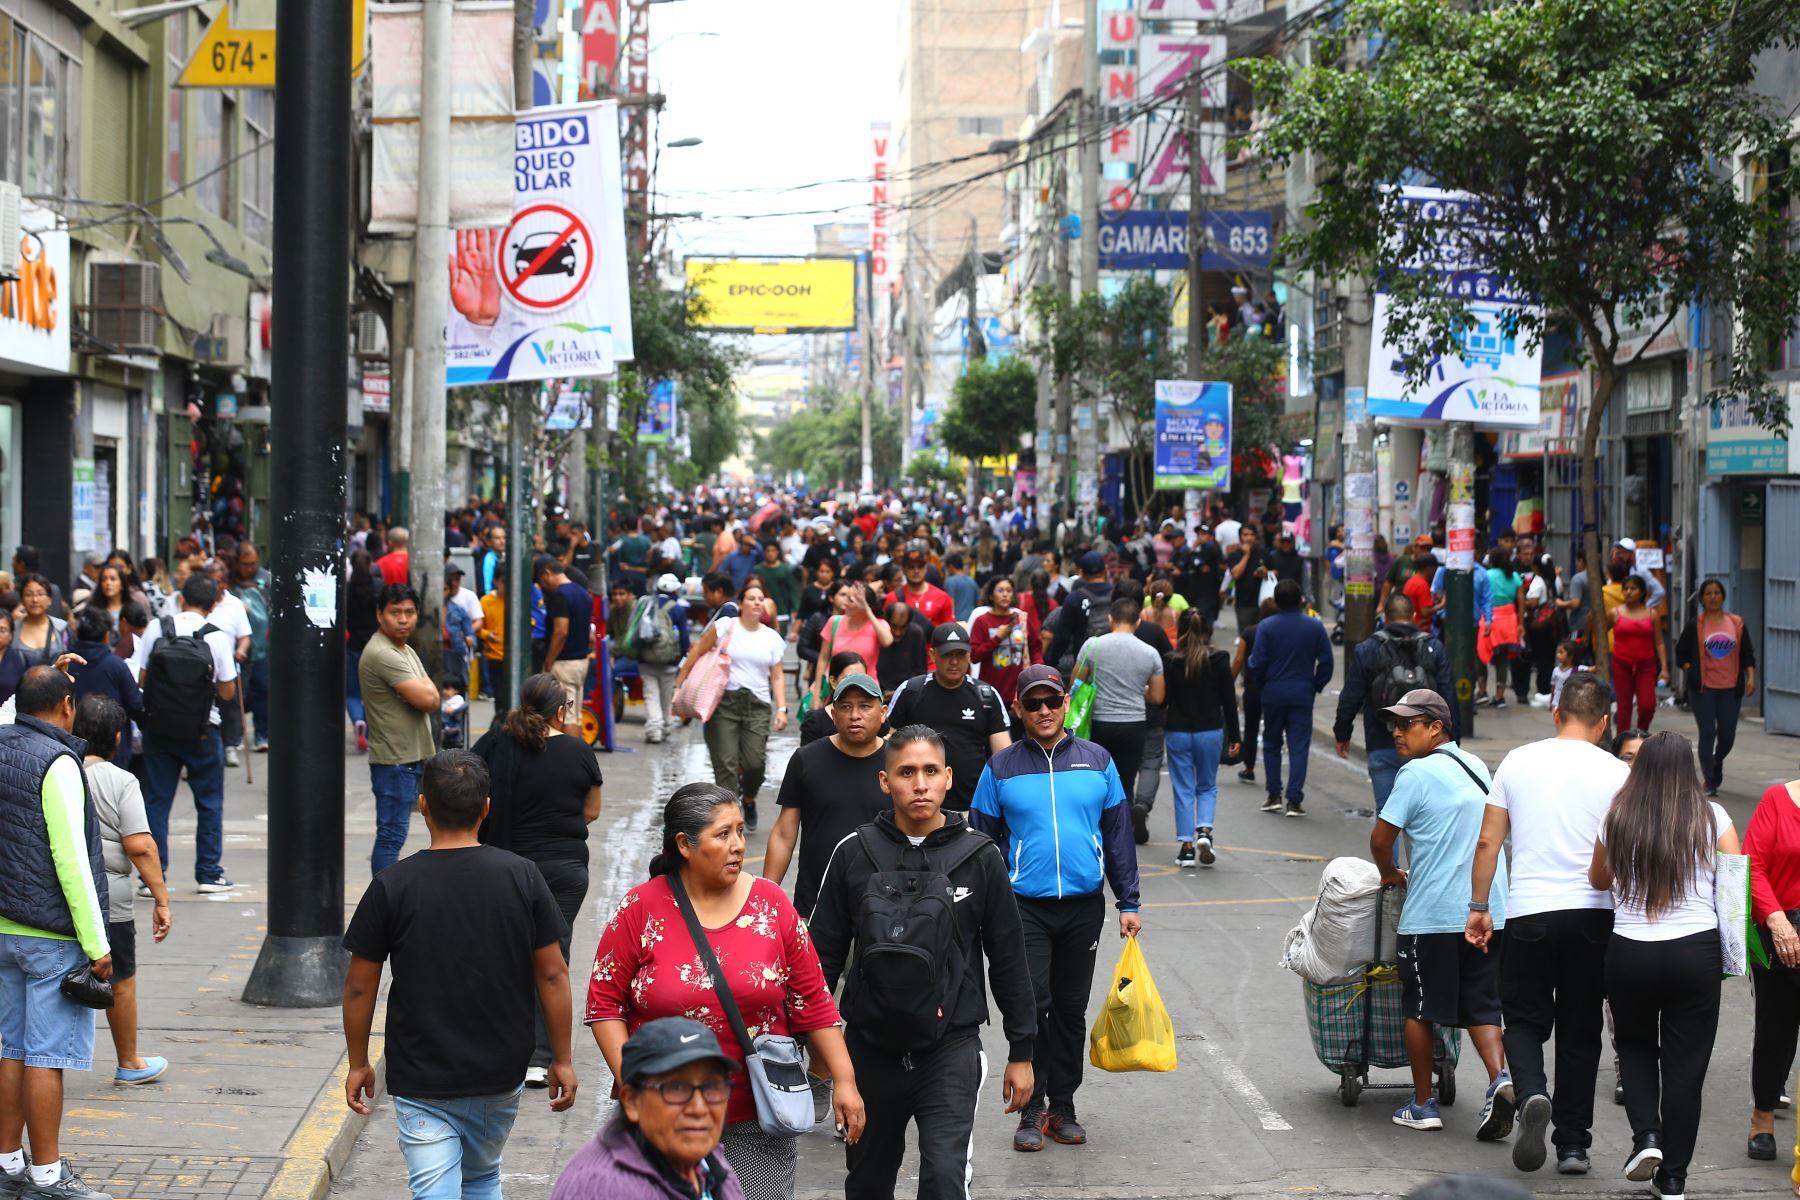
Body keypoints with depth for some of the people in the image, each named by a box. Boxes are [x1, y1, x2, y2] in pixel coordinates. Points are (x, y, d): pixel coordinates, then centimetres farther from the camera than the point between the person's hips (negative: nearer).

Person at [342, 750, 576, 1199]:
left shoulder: (391, 885, -10)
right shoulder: (521, 876, -5)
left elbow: (360, 987, -4)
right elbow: (552, 975, -3)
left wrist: (358, 1063, 9)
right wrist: (562, 1060, 7)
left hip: (421, 1081, -3)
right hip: (501, 1076, 3)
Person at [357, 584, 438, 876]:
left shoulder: (407, 652, 16)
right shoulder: (382, 654, -18)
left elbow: (431, 698, 17)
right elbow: (427, 699, -21)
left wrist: (424, 689, -5)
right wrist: (428, 686, 0)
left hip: (413, 757, 10)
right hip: (394, 759, -10)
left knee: (392, 836, 14)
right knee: (391, 836, -9)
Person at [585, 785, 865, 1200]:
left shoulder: (771, 904, 1)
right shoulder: (640, 910, -4)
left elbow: (812, 1002, 4)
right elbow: (605, 1002, -2)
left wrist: (844, 1080, 0)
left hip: (757, 1120, 1)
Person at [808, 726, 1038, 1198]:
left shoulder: (979, 857, -3)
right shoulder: (855, 853, -2)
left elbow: (1008, 960, 4)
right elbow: (824, 954, 5)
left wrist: (1021, 1052, 6)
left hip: (952, 1048, -2)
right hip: (871, 1048, 2)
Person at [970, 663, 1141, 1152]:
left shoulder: (1097, 761, 5)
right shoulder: (1001, 768, 1)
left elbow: (1119, 834, 9)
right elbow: (982, 841, 6)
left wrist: (1128, 903, 6)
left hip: (1084, 905, 2)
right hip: (1025, 907, -2)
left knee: (1071, 1010, 8)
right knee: (1032, 1005, -10)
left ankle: (1062, 1108, 18)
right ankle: (1031, 1112, 0)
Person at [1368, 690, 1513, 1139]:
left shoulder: (1416, 773, -10)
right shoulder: (1476, 766, 14)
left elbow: (1381, 837, -12)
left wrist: (1389, 873, 9)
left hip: (1432, 915, -7)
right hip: (1489, 910, 7)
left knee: (1421, 1009, 7)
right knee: (1481, 1007, 10)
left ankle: (1422, 1104, 15)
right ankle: (1499, 1077, -12)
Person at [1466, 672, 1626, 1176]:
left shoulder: (1517, 762, 3)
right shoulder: (1616, 774, -2)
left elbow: (1488, 842, 4)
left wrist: (1478, 907, 13)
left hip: (1528, 913, 0)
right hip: (1593, 913, 0)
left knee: (1524, 1019, 12)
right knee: (1580, 1030, 11)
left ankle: (1532, 1095, -17)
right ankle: (1573, 1144, 12)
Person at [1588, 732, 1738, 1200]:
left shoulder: (1618, 820, 1)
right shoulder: (1713, 818, -3)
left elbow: (1598, 880, 16)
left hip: (1629, 951, 1)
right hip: (1696, 952, -1)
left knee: (1635, 1046, 22)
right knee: (1686, 1064, 8)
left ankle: (1646, 1134, 1)